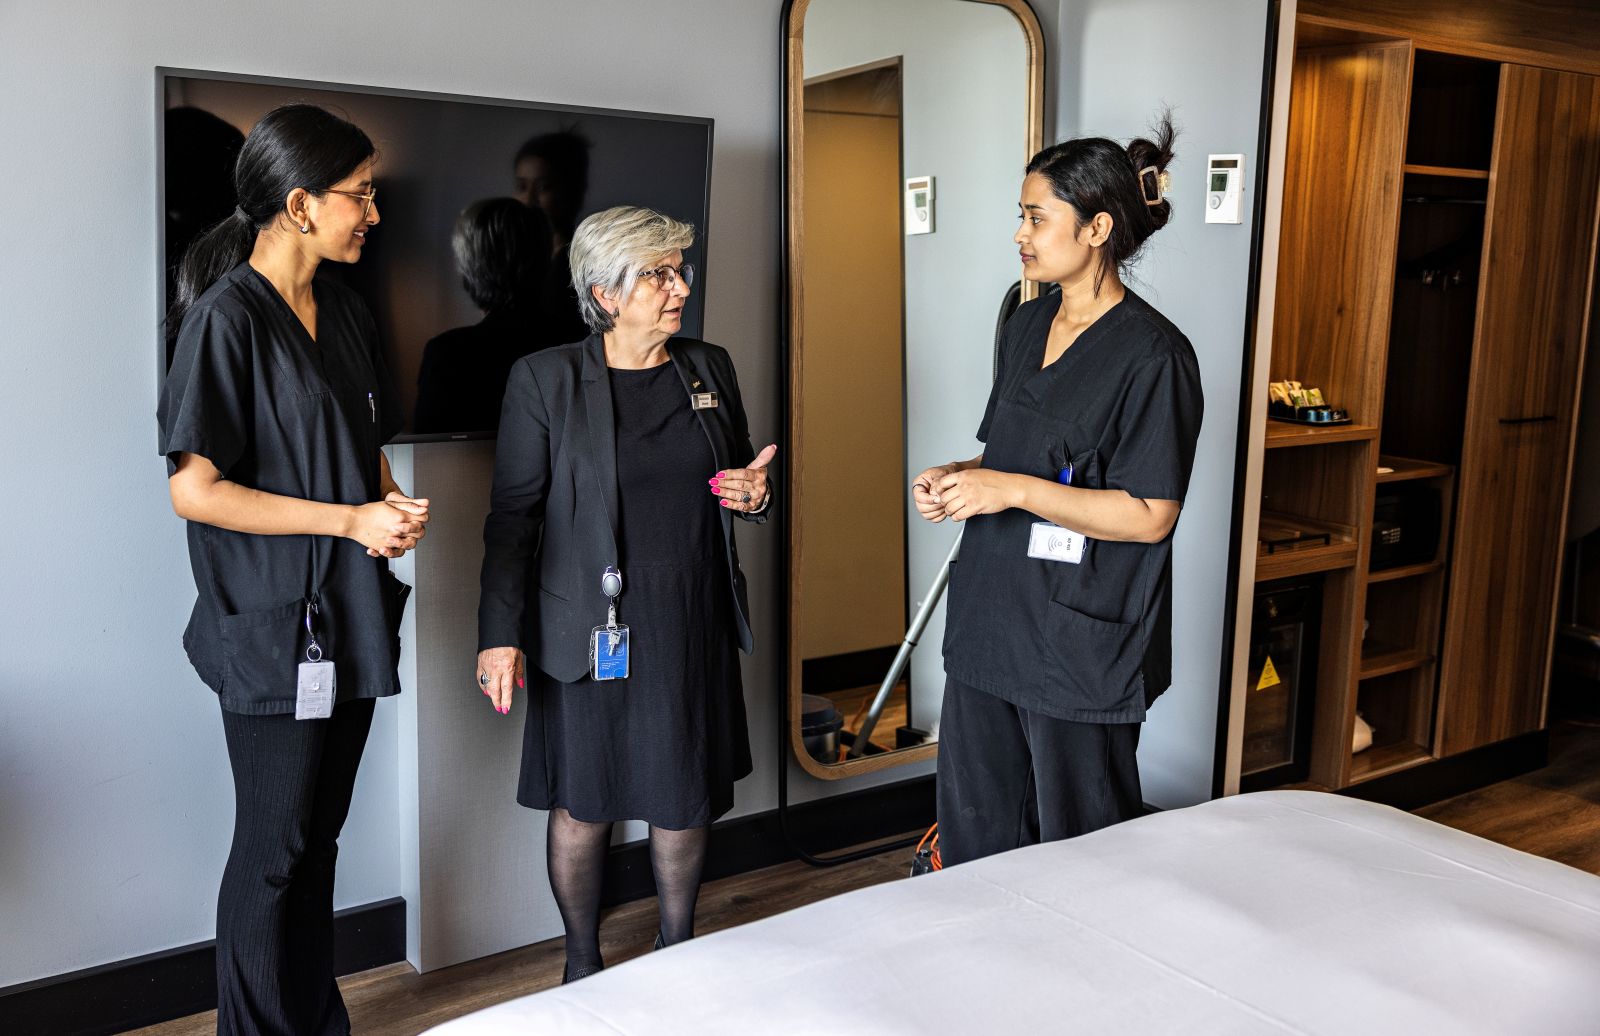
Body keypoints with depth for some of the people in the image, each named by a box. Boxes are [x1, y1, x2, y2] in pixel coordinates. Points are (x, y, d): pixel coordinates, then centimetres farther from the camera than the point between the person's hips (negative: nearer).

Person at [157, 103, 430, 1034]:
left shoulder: (347, 314, 11)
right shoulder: (228, 317, -13)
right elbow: (194, 490, -17)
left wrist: (396, 505, -2)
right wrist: (351, 519, -18)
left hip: (350, 620, 7)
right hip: (274, 626, -7)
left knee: (321, 836, 16)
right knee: (275, 851, 4)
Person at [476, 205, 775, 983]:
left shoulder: (709, 370, 7)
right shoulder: (545, 380, -6)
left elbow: (742, 479, 20)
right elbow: (513, 515, -6)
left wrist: (754, 495, -5)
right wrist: (500, 634, -11)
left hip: (693, 626, 4)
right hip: (592, 625, -4)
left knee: (684, 798, 13)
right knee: (583, 804, 8)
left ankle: (679, 950, 35)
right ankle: (583, 964, 29)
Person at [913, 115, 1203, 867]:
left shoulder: (1152, 354, -15)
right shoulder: (1027, 326, 10)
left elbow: (1149, 517, -18)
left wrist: (1012, 489, -21)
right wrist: (963, 476, 0)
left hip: (1081, 643, -7)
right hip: (990, 621, 8)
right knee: (971, 842, 16)